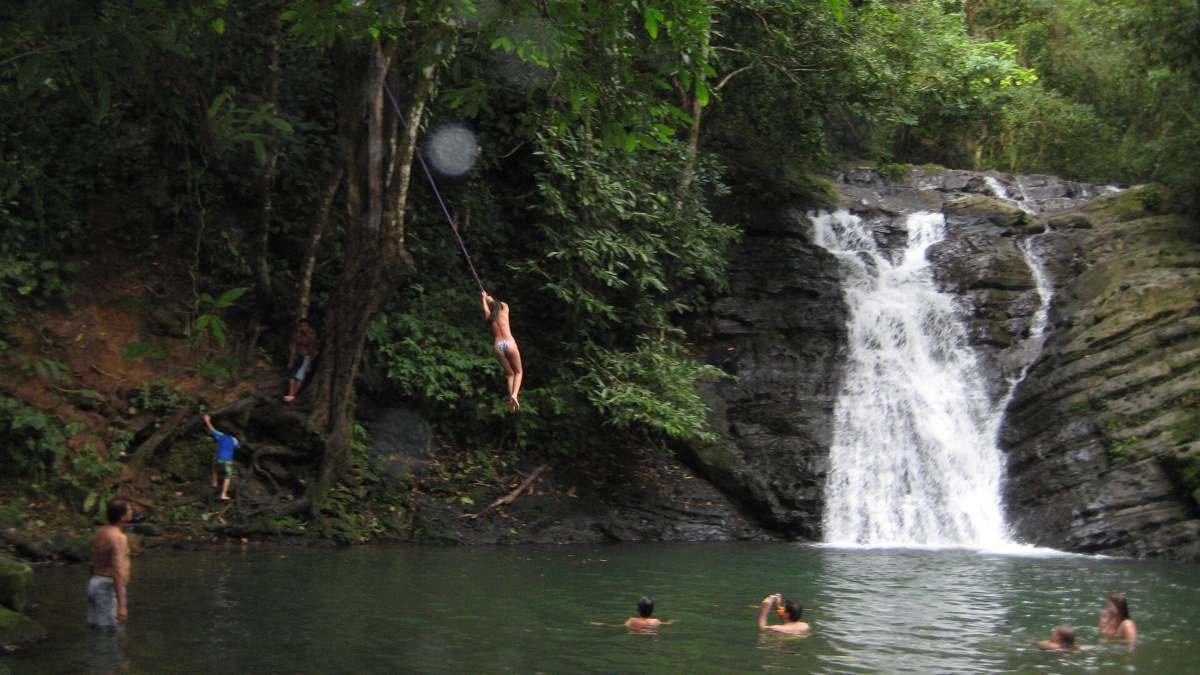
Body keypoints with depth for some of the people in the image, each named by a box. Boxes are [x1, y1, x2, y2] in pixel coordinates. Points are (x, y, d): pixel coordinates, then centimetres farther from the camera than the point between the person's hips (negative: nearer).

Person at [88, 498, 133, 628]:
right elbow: (117, 572, -26)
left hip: (95, 583, 9)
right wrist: (121, 605, -28)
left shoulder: (101, 532, 9)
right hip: (109, 588, -9)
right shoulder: (119, 538, -19)